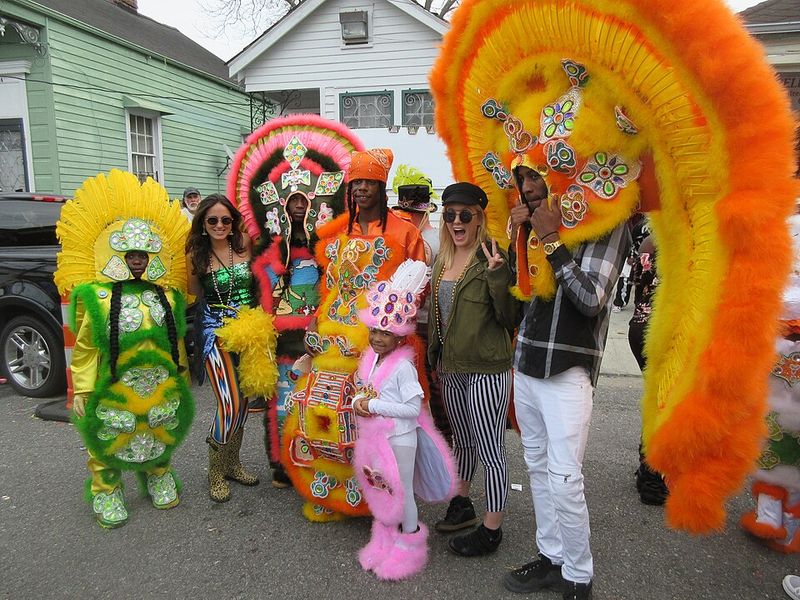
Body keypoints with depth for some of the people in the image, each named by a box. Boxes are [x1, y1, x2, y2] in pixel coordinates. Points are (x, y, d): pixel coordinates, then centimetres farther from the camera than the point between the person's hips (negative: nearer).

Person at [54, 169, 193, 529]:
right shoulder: (94, 296, -7)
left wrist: (182, 375, 13)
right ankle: (106, 490, 34)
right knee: (109, 439, 9)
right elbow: (85, 347, -6)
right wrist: (82, 390, -7)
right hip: (114, 388, -3)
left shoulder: (168, 295, 4)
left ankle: (157, 474, 44)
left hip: (163, 386, 3)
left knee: (164, 434, 18)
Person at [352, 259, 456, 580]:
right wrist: (358, 402, -9)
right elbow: (361, 388, 14)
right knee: (381, 490, 20)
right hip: (373, 436, 7)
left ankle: (409, 546, 29)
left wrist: (375, 406, -23)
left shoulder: (403, 366, -22)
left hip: (399, 438, -7)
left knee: (402, 492, 9)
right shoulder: (369, 358, 2)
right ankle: (385, 540, 39)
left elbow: (413, 408, -24)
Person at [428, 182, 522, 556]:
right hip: (450, 368, 7)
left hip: (487, 371, -7)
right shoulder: (443, 260, 9)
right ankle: (462, 505, 41)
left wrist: (497, 276, -28)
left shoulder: (492, 259, -13)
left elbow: (511, 318, -17)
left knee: (490, 451, 4)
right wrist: (434, 353, 19)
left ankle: (492, 528, 20)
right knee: (462, 441, 23)